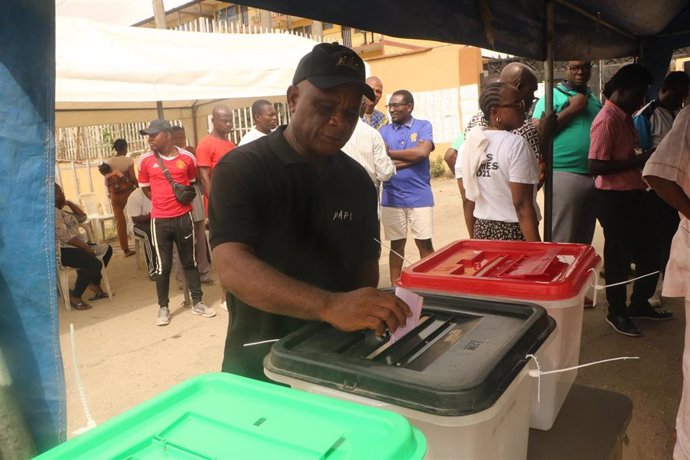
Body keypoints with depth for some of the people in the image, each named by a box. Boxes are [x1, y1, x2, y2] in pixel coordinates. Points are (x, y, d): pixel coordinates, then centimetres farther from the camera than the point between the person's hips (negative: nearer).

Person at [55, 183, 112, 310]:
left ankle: (94, 284, 14)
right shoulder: (53, 212, -15)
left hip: (76, 246, 11)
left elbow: (82, 217, 21)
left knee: (107, 249, 14)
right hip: (63, 251, -11)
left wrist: (69, 203, 11)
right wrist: (85, 247, -18)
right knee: (95, 264, -29)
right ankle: (75, 297, -14)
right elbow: (65, 236, -23)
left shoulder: (61, 211, 18)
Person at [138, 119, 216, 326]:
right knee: (163, 265, 5)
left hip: (184, 217, 1)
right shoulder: (146, 160, -1)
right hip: (160, 220, 0)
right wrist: (162, 201, 3)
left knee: (190, 261, 11)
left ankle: (197, 302, 22)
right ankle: (163, 307, 19)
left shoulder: (187, 157, -1)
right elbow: (145, 188, 11)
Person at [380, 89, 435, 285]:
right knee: (396, 244, 10)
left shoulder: (423, 126, 2)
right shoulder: (384, 131, 8)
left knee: (424, 243, 3)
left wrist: (390, 153, -8)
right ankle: (395, 286, 21)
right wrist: (410, 158, -12)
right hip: (391, 197, 2)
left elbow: (423, 153, -15)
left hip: (419, 196, -2)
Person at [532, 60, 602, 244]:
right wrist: (572, 108, -11)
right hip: (564, 175, -7)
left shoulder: (594, 99, 17)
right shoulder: (554, 95, -2)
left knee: (584, 241, 15)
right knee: (561, 242, -4)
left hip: (593, 177, 7)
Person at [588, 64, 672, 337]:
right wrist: (639, 161, -22)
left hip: (632, 195, 10)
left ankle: (639, 304, 35)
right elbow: (595, 166, -25)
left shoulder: (625, 117, 12)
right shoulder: (606, 120, -18)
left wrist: (645, 159, 7)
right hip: (613, 198, -10)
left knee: (647, 253, 18)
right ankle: (617, 312, 21)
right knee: (618, 256, 3)